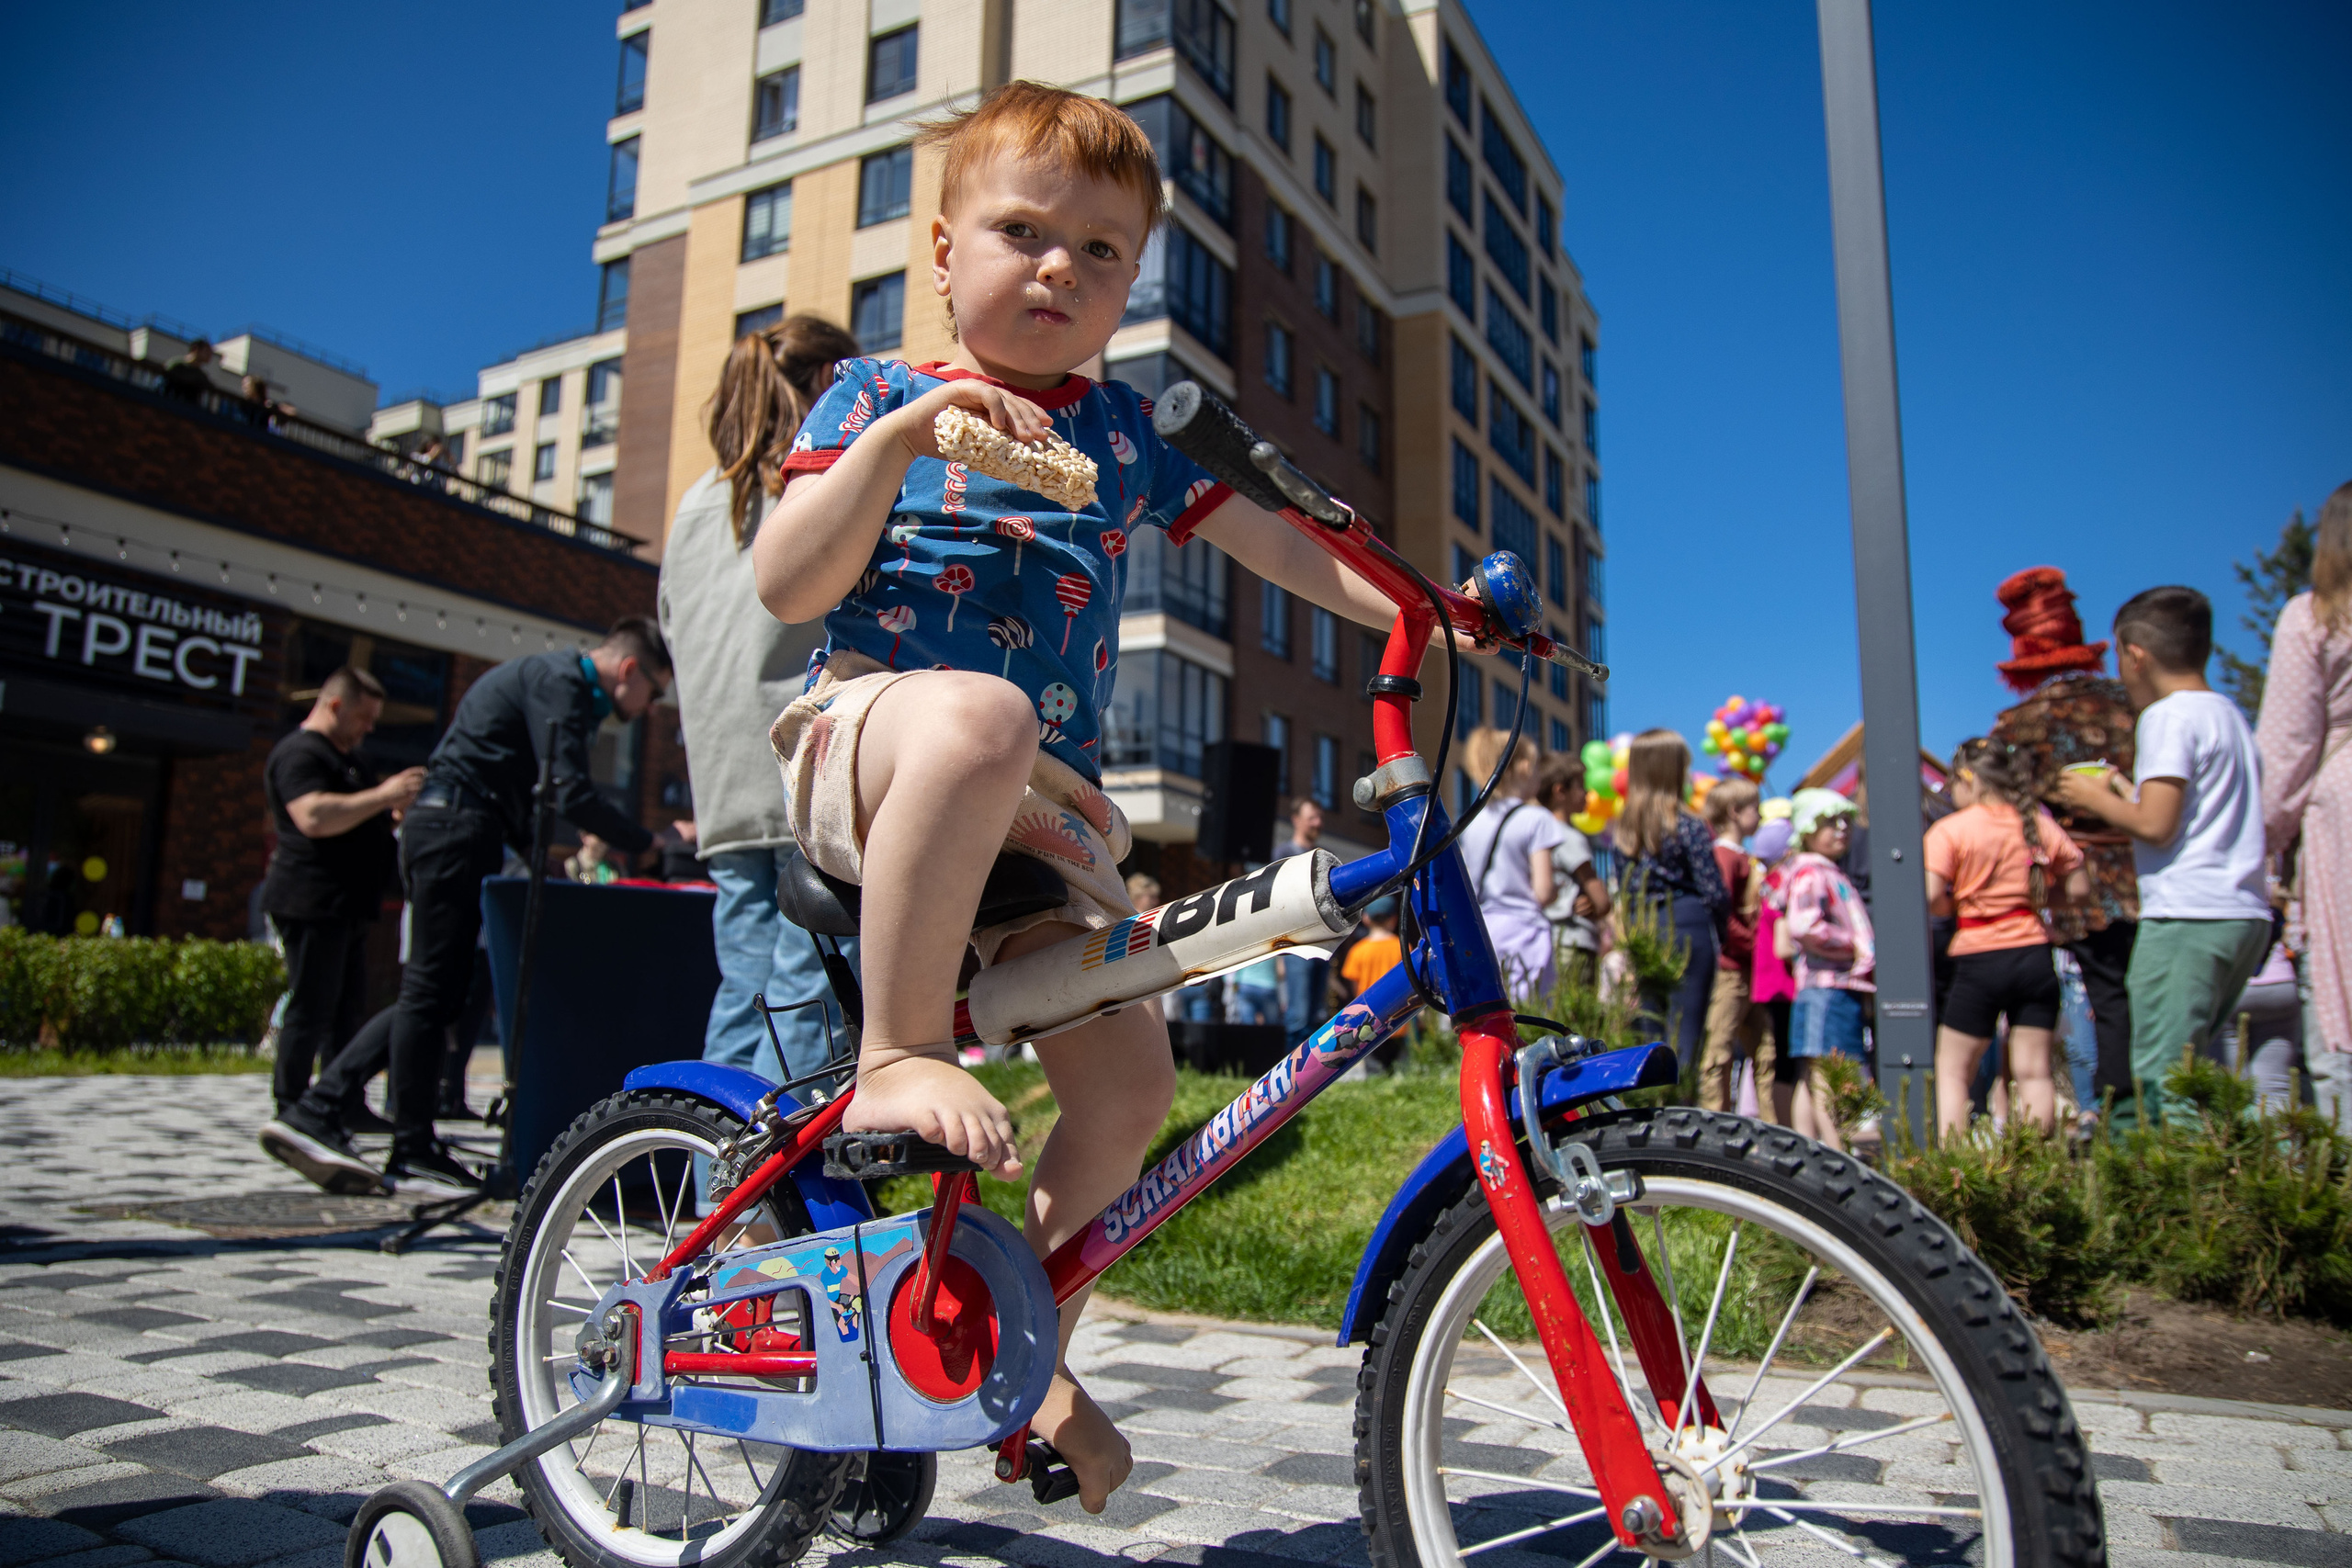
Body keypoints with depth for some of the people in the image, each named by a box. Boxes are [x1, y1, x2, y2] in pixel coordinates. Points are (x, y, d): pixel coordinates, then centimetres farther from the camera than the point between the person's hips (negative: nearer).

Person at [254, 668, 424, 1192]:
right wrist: (382, 795, -24)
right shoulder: (299, 753, -9)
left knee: (345, 1011, 10)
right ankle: (291, 1117, -5)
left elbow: (357, 822, 34)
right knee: (311, 1011, -9)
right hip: (312, 901, -10)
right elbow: (314, 817, -25)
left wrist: (396, 813, 14)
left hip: (346, 905, 10)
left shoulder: (347, 758, 24)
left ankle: (339, 1120, 14)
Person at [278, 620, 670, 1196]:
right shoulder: (558, 680, -11)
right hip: (457, 829, -10)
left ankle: (315, 1110, 16)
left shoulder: (557, 680, 22)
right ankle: (413, 1154, 1)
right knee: (432, 991, -5)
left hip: (443, 828, 10)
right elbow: (570, 794, -21)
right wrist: (652, 843, -18)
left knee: (432, 992, 12)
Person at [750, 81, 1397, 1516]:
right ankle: (899, 1054, -25)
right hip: (869, 745, -4)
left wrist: (1412, 607, 7)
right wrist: (896, 438, -17)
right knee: (977, 714, -41)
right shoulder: (881, 394, 7)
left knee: (1129, 1074, -3)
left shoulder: (1128, 430, 16)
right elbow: (786, 585, -5)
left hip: (1044, 810, 5)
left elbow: (1269, 539, 19)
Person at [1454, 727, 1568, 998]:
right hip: (1522, 932, -6)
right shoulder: (1536, 819, -6)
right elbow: (1543, 892, -10)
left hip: (1479, 933, 6)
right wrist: (1559, 885, 10)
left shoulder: (1474, 822, 11)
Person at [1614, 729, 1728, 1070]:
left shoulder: (1625, 827, 7)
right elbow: (1714, 894, -8)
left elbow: (1623, 890, 10)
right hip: (1686, 928, -5)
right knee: (1685, 1031, -3)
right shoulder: (1688, 826, -9)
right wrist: (1716, 910, 10)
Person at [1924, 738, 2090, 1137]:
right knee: (2034, 1071, 7)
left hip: (1979, 960, -4)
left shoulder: (1949, 830, -7)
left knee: (1952, 1070, 4)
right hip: (2034, 955, 4)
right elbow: (2080, 889, 9)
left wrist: (1955, 905, 4)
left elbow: (1929, 899, -17)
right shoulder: (2039, 824, 5)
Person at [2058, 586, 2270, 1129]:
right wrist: (2125, 791, 23)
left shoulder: (2169, 716, -9)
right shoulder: (2231, 714, 18)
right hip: (2248, 914, 9)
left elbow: (2156, 824, -17)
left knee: (2162, 1078, -8)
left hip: (2187, 915, -9)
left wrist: (2096, 800, 1)